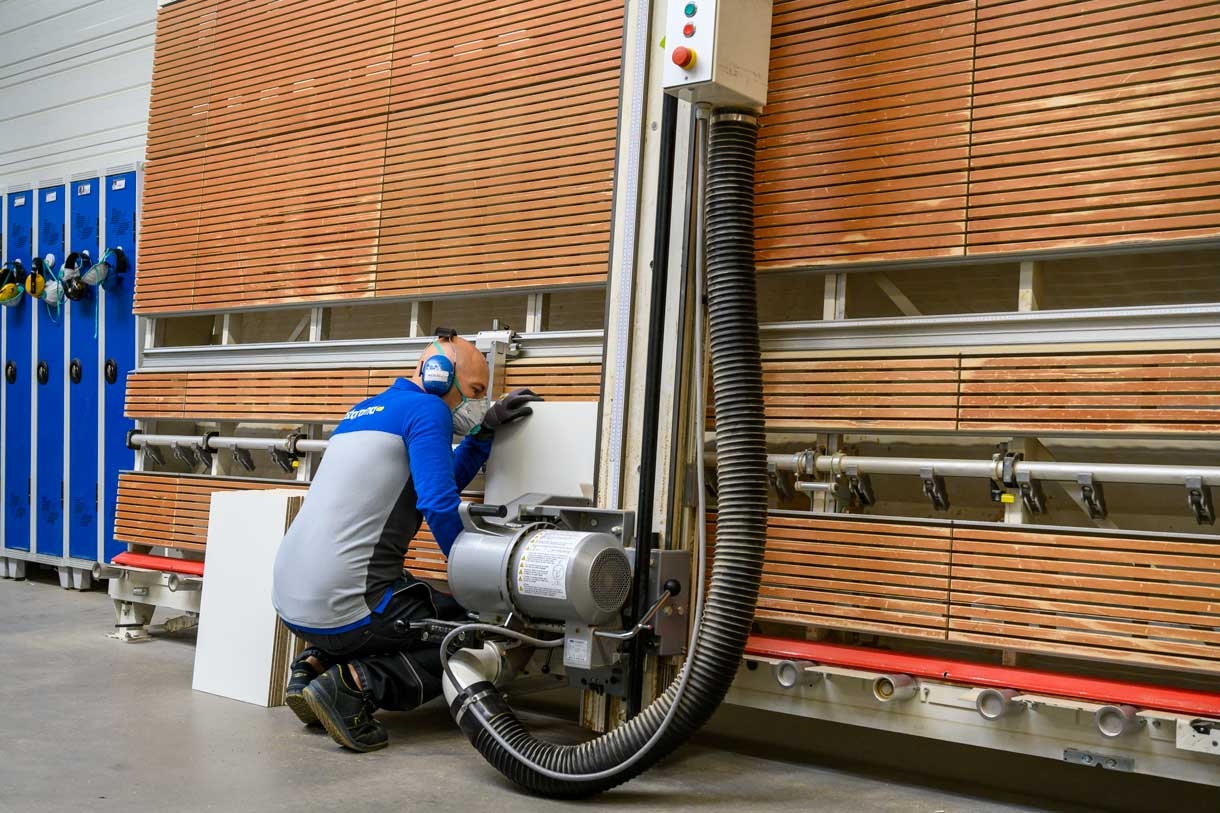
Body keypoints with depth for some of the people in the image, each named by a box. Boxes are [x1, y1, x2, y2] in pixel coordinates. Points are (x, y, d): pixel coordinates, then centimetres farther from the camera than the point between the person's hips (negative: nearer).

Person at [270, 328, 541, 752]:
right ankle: (356, 683, -12)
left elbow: (442, 480, 27)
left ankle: (316, 663, 11)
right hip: (343, 604, -9)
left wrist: (485, 431, 19)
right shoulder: (428, 410, -6)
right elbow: (439, 506, -15)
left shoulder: (366, 410, 21)